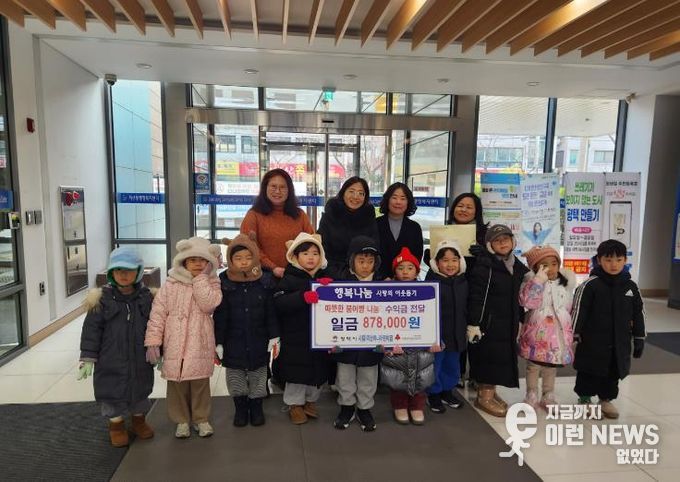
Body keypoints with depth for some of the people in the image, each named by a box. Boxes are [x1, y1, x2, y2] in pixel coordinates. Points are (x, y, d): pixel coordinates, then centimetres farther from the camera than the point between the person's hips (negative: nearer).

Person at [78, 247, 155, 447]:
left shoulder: (146, 297, -4)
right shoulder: (102, 299, -10)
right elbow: (92, 329, -7)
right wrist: (87, 358, -8)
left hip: (140, 359, 2)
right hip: (111, 360, -2)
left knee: (140, 390, 17)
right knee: (112, 392, 10)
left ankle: (138, 420, 40)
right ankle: (116, 424, 34)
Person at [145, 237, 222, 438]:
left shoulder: (211, 283, 1)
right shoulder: (171, 285, -1)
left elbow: (209, 304, -19)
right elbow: (158, 313, -2)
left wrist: (200, 278, -16)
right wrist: (153, 341, -8)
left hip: (200, 345, 0)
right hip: (175, 345, 1)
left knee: (200, 383, 11)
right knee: (177, 384, 12)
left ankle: (201, 418, 31)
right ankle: (182, 420, 32)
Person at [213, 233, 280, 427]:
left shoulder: (265, 281, -7)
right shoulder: (223, 282, -9)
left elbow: (271, 313, -1)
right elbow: (220, 316, -6)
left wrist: (274, 337, -2)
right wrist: (218, 342, -6)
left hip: (259, 341, 0)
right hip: (233, 342, 0)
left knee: (258, 375, 14)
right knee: (235, 378, 13)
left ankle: (256, 407, 34)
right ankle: (240, 408, 34)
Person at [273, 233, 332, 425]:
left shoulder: (324, 278, 8)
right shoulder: (290, 279, -6)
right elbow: (279, 303, -20)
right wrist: (303, 297, -32)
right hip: (295, 337, -4)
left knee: (318, 370, 14)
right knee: (297, 371, 6)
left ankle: (310, 400, 36)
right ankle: (295, 404, 27)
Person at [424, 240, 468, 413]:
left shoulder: (463, 281, 3)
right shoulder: (431, 281, -15)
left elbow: (465, 309, 12)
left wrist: (467, 330, 12)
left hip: (457, 333, 6)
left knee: (452, 366, 19)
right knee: (435, 365, 8)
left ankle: (447, 391, 38)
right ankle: (434, 394, 27)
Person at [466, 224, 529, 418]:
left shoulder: (518, 267, 11)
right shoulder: (484, 266, -14)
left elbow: (519, 297, 18)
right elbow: (476, 297, -18)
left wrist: (521, 320, 17)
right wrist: (473, 323, -20)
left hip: (508, 323, 8)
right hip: (488, 321, -8)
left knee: (502, 357, 13)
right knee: (489, 357, -3)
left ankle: (490, 391, 27)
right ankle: (484, 397, 11)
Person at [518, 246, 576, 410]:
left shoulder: (566, 282, 3)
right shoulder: (532, 281, -10)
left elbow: (570, 307, 16)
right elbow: (528, 302, -25)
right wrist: (539, 281, -27)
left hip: (559, 332, 4)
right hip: (537, 331, -3)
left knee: (552, 366, 16)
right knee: (533, 365, 8)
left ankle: (548, 396, 32)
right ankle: (531, 396, 24)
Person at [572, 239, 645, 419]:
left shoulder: (630, 286, 2)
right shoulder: (590, 284, -13)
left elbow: (638, 314, 10)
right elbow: (578, 311, -11)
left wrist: (639, 338, 10)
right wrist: (574, 335, -11)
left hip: (620, 342, 4)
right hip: (593, 341, -4)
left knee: (614, 372, 15)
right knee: (590, 371, 7)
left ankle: (606, 400, 33)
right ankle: (585, 399, 24)